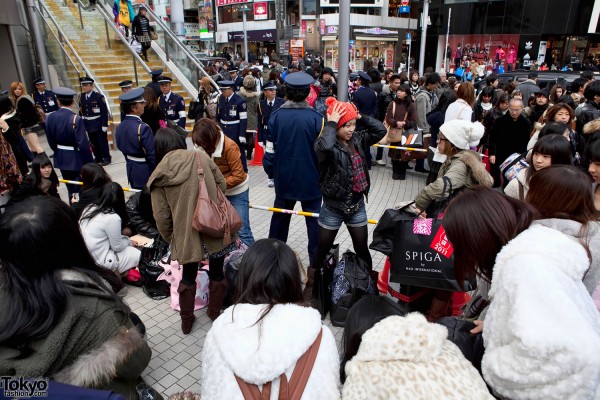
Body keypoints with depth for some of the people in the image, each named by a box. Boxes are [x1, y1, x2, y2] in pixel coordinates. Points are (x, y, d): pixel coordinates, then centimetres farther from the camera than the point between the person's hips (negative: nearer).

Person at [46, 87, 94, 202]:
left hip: (61, 158, 5)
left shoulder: (51, 117, -3)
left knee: (70, 189, 17)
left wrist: (59, 152, 19)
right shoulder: (76, 119, -19)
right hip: (76, 158, -5)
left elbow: (51, 141, 3)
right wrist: (90, 161, -12)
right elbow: (83, 143, -21)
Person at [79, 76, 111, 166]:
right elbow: (81, 111, 8)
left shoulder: (98, 96, -11)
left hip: (98, 124, -5)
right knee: (93, 143, 12)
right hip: (88, 124, 5)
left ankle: (106, 158, 16)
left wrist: (104, 125, -15)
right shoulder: (82, 97, 4)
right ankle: (98, 159, 24)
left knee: (102, 142, 4)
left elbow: (104, 112, -12)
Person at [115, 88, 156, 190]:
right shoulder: (143, 128, -23)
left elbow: (121, 148, 12)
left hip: (131, 171, 8)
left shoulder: (120, 127, 1)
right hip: (146, 173, -8)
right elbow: (152, 155, -22)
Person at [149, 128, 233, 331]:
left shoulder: (159, 176, -4)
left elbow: (162, 217, -4)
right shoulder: (201, 157, -4)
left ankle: (186, 321, 37)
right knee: (217, 272, 22)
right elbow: (222, 186, 4)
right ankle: (215, 313, 40)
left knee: (188, 276, 23)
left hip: (186, 235, 0)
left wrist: (170, 238, 14)